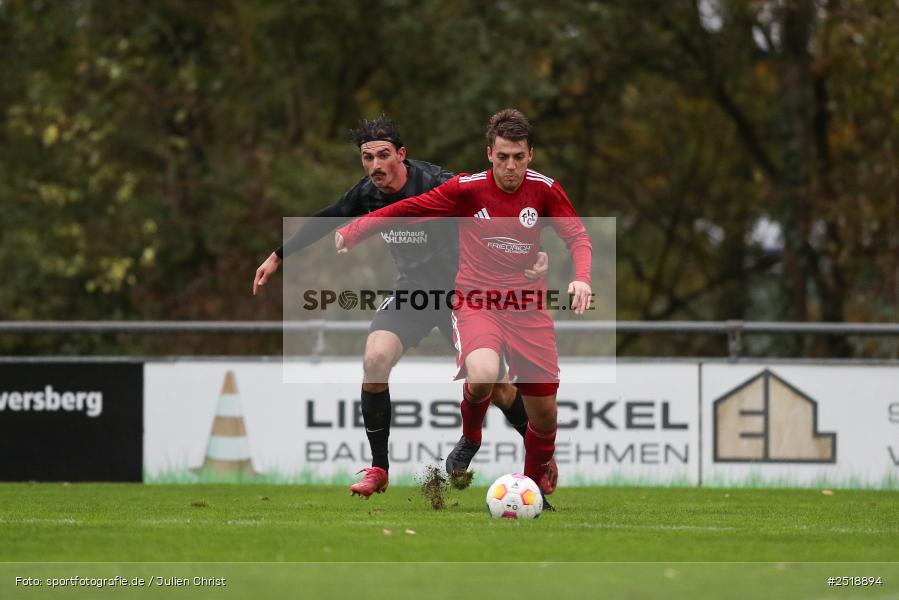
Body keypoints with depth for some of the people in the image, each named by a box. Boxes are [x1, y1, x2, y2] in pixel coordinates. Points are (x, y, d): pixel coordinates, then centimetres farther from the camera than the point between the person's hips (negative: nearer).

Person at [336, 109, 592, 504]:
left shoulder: (544, 190, -3)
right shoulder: (466, 189, -8)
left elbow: (577, 236, -1)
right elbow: (408, 208, -3)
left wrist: (582, 278, -20)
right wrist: (351, 232, -7)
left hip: (527, 307, 3)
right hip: (475, 300, -3)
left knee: (544, 412, 2)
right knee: (482, 375, -34)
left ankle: (536, 481, 32)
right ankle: (470, 437, 1)